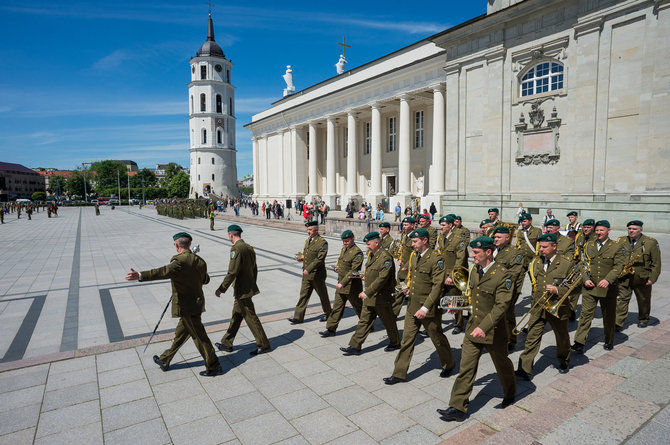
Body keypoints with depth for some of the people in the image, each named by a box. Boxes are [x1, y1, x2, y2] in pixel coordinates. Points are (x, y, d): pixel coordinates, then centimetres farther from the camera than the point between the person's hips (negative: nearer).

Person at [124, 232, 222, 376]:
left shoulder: (180, 261, -21)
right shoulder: (200, 261, 4)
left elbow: (164, 272, -39)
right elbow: (205, 280, 16)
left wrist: (140, 275, -50)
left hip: (187, 307, -8)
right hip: (197, 303, 8)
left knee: (199, 336, 1)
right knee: (181, 332, 20)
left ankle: (213, 367, 11)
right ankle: (165, 360, 38)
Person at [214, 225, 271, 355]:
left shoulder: (236, 249, -19)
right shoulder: (249, 247, 9)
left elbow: (232, 272, -22)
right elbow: (255, 269, 15)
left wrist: (221, 289, -15)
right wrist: (252, 284, 24)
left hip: (242, 290, -10)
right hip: (248, 288, 10)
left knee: (251, 318, 0)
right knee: (236, 316, 18)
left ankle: (263, 345, 9)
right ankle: (227, 343, 30)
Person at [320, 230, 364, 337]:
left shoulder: (357, 252, -19)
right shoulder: (344, 248, 8)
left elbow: (353, 271, -24)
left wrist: (343, 283, -27)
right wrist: (337, 267, 8)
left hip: (352, 285, -7)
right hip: (341, 284, 7)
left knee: (358, 308, 10)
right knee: (337, 307, 10)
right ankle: (331, 329, 17)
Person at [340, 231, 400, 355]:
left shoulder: (385, 257, -20)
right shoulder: (371, 254, 9)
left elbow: (382, 279, -26)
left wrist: (367, 292, -26)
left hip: (381, 298, -8)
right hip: (370, 297, 8)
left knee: (389, 323, 12)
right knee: (364, 322, 9)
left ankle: (395, 343, 32)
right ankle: (355, 346, 13)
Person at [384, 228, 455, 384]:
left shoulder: (436, 259, -17)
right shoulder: (415, 256, 8)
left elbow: (438, 286, -20)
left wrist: (425, 308, -22)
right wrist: (411, 288, 6)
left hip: (429, 308, -7)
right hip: (413, 306, 7)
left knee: (437, 339, 14)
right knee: (407, 339, 8)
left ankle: (449, 364, 40)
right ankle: (399, 373, 17)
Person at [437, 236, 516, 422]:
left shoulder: (502, 275, -20)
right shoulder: (475, 271, 3)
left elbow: (501, 305, -26)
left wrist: (484, 327, -34)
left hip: (493, 331, -5)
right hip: (473, 328, 5)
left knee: (502, 365, 20)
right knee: (466, 368, 3)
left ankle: (510, 393, 47)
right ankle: (458, 408, 8)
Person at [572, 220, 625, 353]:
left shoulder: (617, 247, -1)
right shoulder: (588, 245, 8)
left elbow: (619, 266, -10)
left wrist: (608, 280, -24)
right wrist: (585, 279, -6)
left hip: (608, 288, -1)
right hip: (589, 287, 1)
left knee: (608, 316, 13)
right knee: (586, 313, -4)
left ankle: (609, 341, 33)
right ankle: (579, 342, -3)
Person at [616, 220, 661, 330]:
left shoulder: (651, 242, -3)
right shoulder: (621, 241, 4)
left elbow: (656, 263, -3)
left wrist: (652, 278, -8)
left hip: (642, 279, -1)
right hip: (624, 278, 1)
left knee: (643, 301, 17)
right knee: (621, 300, -7)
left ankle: (643, 320, 38)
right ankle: (618, 323, -6)